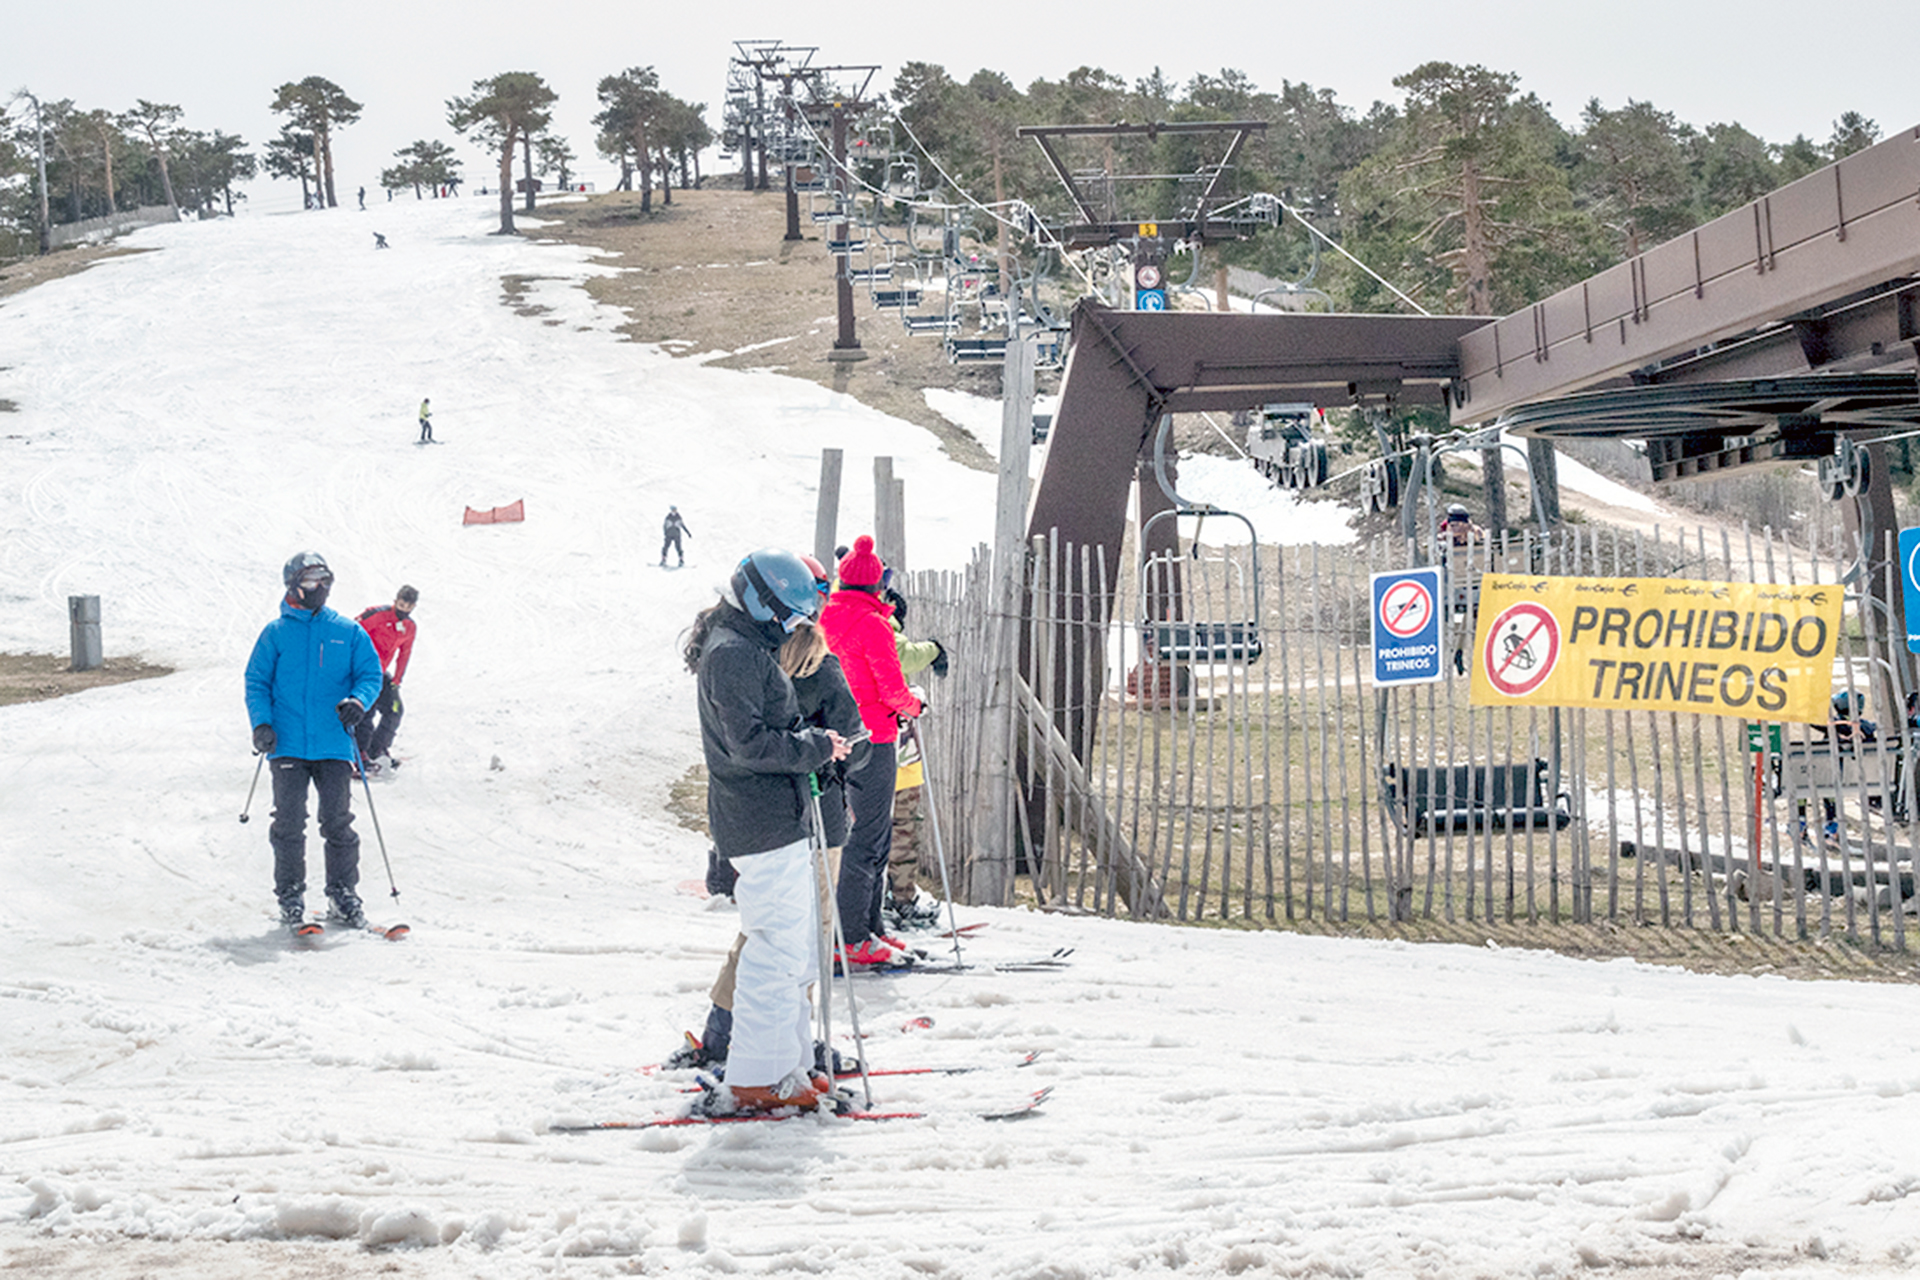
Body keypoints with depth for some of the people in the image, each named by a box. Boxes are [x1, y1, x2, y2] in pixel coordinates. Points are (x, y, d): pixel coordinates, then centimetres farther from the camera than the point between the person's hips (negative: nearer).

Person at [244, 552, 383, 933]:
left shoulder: (348, 633, 9)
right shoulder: (276, 634, 6)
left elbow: (370, 673, 8)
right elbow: (257, 681, 7)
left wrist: (358, 701, -13)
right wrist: (262, 723, -8)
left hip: (334, 744, 1)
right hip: (289, 745, -1)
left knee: (338, 822, 1)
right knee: (289, 822, -2)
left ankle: (343, 895, 11)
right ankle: (291, 897, 8)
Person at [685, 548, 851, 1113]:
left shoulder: (751, 647, 18)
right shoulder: (732, 654, -15)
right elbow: (749, 742, -22)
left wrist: (815, 741, 9)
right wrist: (817, 747, -15)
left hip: (782, 818, 11)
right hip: (763, 824, -11)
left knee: (797, 944, 16)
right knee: (779, 948, -8)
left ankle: (787, 1062, 23)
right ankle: (757, 1079, -4)